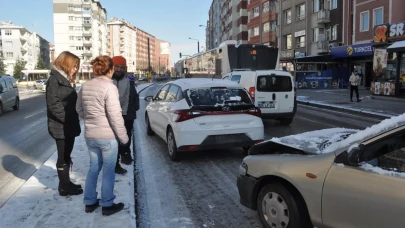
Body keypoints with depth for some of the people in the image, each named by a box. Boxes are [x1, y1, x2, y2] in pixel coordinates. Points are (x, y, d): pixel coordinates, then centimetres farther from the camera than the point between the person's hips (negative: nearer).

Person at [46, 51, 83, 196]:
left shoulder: (64, 79, 16)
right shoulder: (54, 79, -12)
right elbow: (54, 104, -21)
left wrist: (73, 122, 11)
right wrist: (68, 120, -20)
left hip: (68, 126, 9)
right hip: (61, 127, -9)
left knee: (67, 156, 16)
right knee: (63, 157, 1)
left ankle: (66, 183, 27)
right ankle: (64, 187, 12)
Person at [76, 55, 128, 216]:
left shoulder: (85, 86, 4)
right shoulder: (109, 87, -17)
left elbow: (79, 109, 15)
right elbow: (115, 116, -18)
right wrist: (123, 136, -9)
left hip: (90, 135, 7)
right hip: (107, 136, -6)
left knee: (94, 168, 19)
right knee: (108, 171, 7)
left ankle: (89, 202, 29)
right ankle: (107, 205, 19)